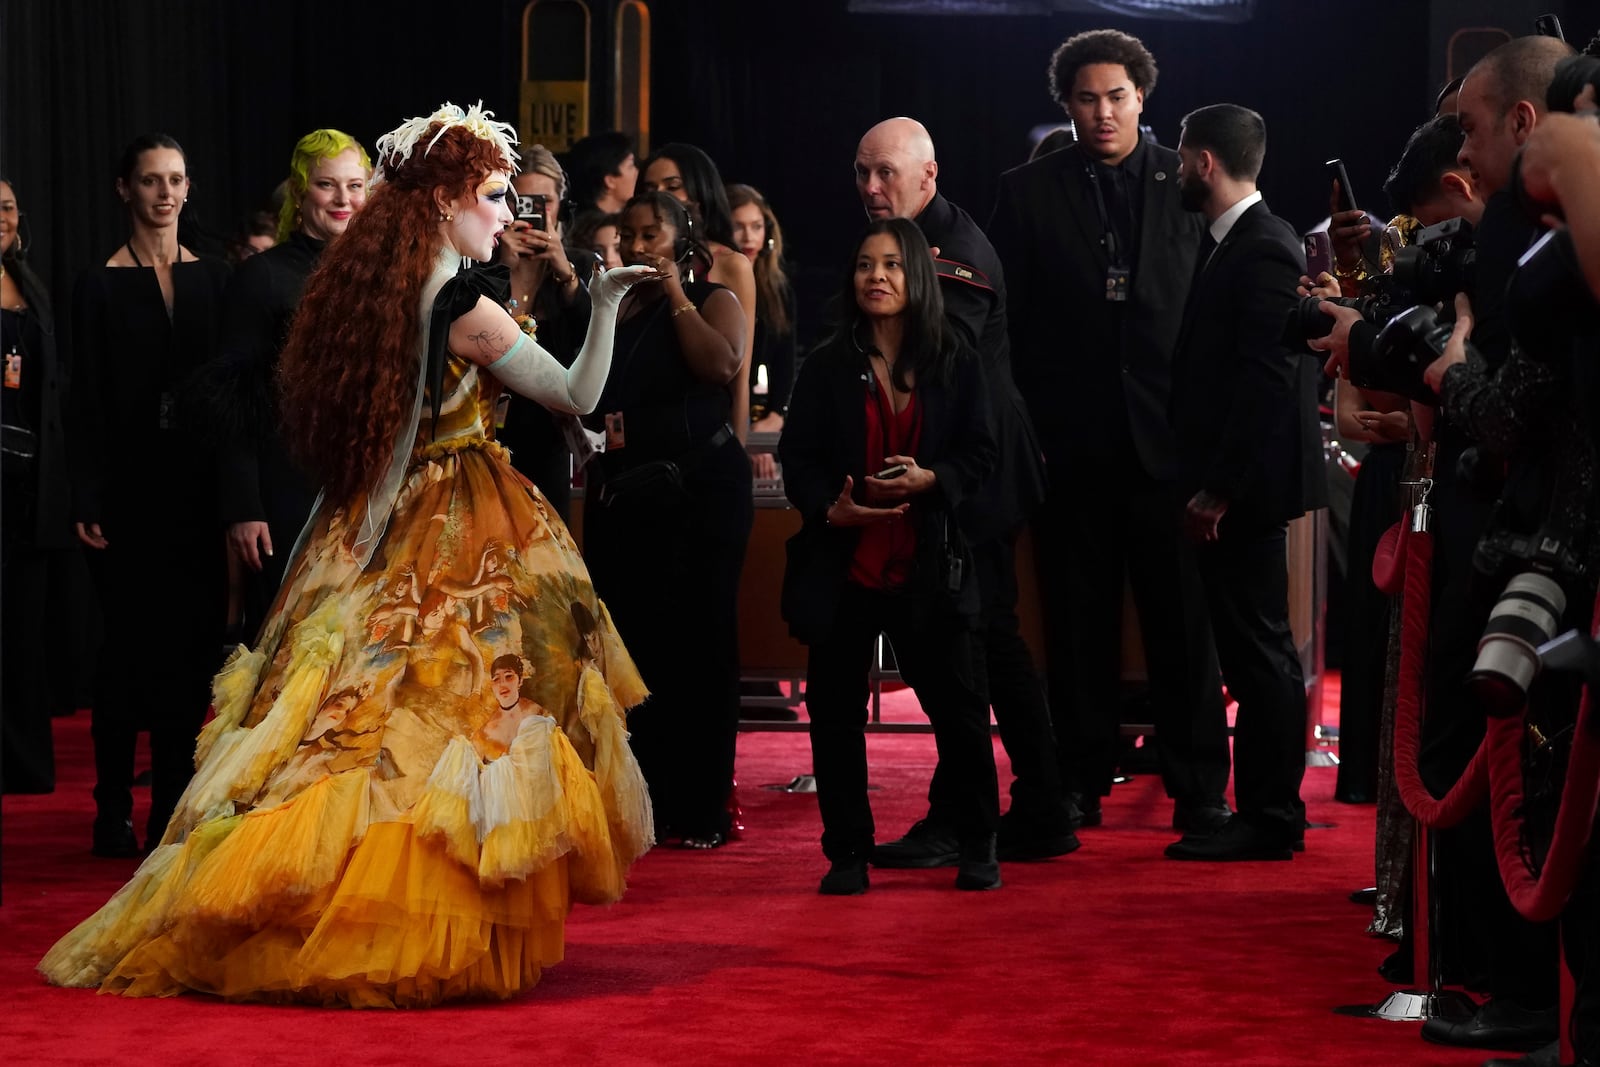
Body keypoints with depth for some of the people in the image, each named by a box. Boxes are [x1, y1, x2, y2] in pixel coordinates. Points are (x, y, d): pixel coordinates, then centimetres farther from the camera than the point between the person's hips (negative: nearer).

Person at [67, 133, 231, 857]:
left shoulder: (214, 279, 9)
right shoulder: (100, 286, 0)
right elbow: (86, 402, -3)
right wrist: (87, 500, -11)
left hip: (197, 489, 3)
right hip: (130, 489, -3)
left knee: (193, 642, 2)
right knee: (129, 641, -1)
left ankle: (174, 805, 11)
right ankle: (114, 809, 8)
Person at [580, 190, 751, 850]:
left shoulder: (713, 301, 3)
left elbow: (721, 365, -17)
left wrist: (676, 294, -9)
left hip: (700, 489, -5)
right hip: (620, 492, 5)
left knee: (697, 641, -3)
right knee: (629, 641, 3)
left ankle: (701, 808, 1)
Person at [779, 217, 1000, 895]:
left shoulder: (954, 364, 3)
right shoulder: (827, 367, 4)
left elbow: (979, 455, 4)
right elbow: (797, 459, 3)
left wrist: (930, 479, -15)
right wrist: (830, 508, -16)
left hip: (927, 563, -1)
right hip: (841, 563, 1)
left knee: (958, 704, 0)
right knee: (836, 710, 3)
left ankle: (976, 846, 16)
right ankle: (848, 854, 13)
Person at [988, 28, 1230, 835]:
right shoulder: (1028, 192, 7)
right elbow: (1007, 317, 5)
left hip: (1168, 435, 0)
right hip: (1070, 437, 1)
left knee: (1183, 618, 0)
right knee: (1078, 618, 6)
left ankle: (1199, 789, 5)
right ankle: (1078, 782, 13)